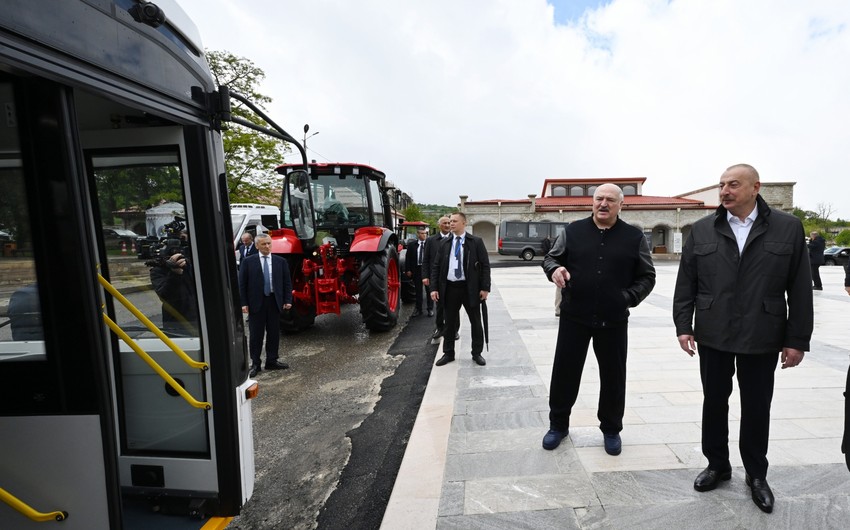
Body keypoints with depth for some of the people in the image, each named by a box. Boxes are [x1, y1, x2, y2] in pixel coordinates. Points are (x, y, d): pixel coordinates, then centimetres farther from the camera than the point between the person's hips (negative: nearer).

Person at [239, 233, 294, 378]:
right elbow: (242, 283, -1)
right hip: (256, 302, -2)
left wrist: (288, 300, -1)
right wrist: (244, 303, -7)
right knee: (256, 334, 5)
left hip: (274, 301, 2)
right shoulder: (248, 261, -1)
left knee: (274, 333, 9)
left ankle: (272, 361, 22)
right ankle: (255, 363, 16)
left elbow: (287, 282, 6)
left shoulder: (281, 261, 4)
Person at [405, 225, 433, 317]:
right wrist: (408, 270, -1)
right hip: (416, 270, 2)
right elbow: (408, 258, 5)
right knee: (418, 291, 12)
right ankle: (419, 309, 23)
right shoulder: (411, 244, 3)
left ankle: (430, 309, 19)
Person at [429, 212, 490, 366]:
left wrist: (485, 288, -9)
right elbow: (435, 266, 7)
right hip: (449, 288, 2)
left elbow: (485, 265, -2)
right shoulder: (444, 243, 7)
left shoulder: (476, 242, -1)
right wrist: (434, 288, -1)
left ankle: (477, 353, 25)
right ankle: (448, 353, 24)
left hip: (470, 288, -2)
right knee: (450, 322, 10)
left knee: (475, 322, 9)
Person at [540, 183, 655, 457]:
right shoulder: (573, 231, 2)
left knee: (613, 376, 12)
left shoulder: (634, 237, 3)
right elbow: (550, 257, 7)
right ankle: (558, 425, 27)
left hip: (613, 321, 1)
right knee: (564, 372, 7)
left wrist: (629, 298, -9)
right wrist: (555, 269, -16)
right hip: (574, 317, 0)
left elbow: (647, 276, 8)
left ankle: (611, 429, 34)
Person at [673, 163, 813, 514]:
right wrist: (683, 326, -4)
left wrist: (797, 339, -3)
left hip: (762, 339, 0)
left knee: (757, 408, 12)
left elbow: (800, 289, -1)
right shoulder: (701, 231, 1)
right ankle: (717, 465, 31)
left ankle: (756, 475, 33)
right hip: (713, 336, 1)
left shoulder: (788, 228, -1)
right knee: (714, 402, 12)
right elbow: (686, 284, 1)